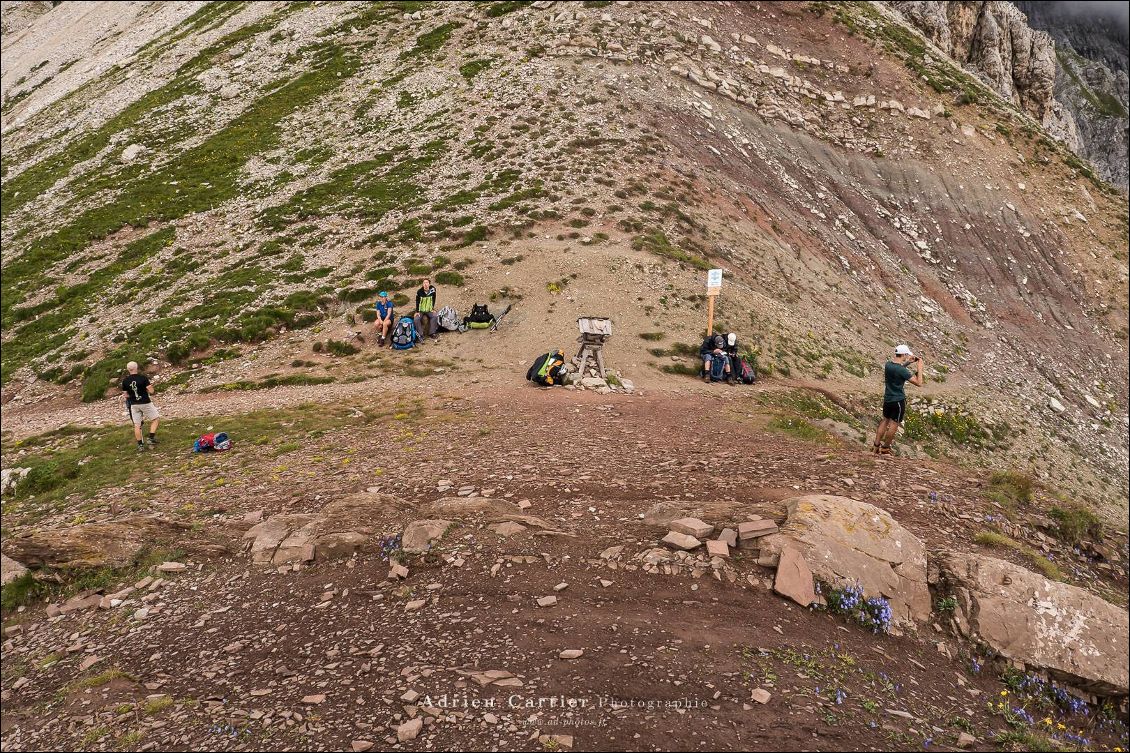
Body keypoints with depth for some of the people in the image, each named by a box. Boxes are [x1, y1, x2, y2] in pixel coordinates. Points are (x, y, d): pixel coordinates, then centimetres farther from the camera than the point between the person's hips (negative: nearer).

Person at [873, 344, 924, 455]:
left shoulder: (888, 364, -3)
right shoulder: (902, 371, -25)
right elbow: (919, 383, -20)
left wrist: (908, 362, 17)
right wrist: (919, 368, -10)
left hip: (887, 399, 7)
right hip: (898, 400, -7)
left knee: (885, 420, 19)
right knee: (894, 424, 8)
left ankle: (876, 446, 21)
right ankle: (885, 448, 17)